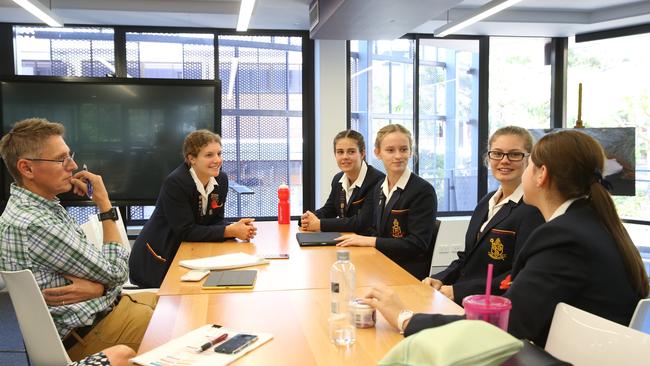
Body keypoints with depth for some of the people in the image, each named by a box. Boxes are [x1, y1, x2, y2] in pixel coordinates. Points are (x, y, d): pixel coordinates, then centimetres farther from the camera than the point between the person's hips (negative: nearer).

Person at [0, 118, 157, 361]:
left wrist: (96, 286, -18)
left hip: (104, 307, 9)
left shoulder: (44, 206, 5)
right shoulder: (33, 224, -26)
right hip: (88, 333, -9)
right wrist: (105, 205, -13)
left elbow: (100, 269, 5)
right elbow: (116, 272, -18)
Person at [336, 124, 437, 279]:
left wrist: (370, 241, -17)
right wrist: (357, 241, -6)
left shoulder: (423, 191, -11)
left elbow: (418, 244, -16)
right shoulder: (379, 188, 11)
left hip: (409, 274, -6)